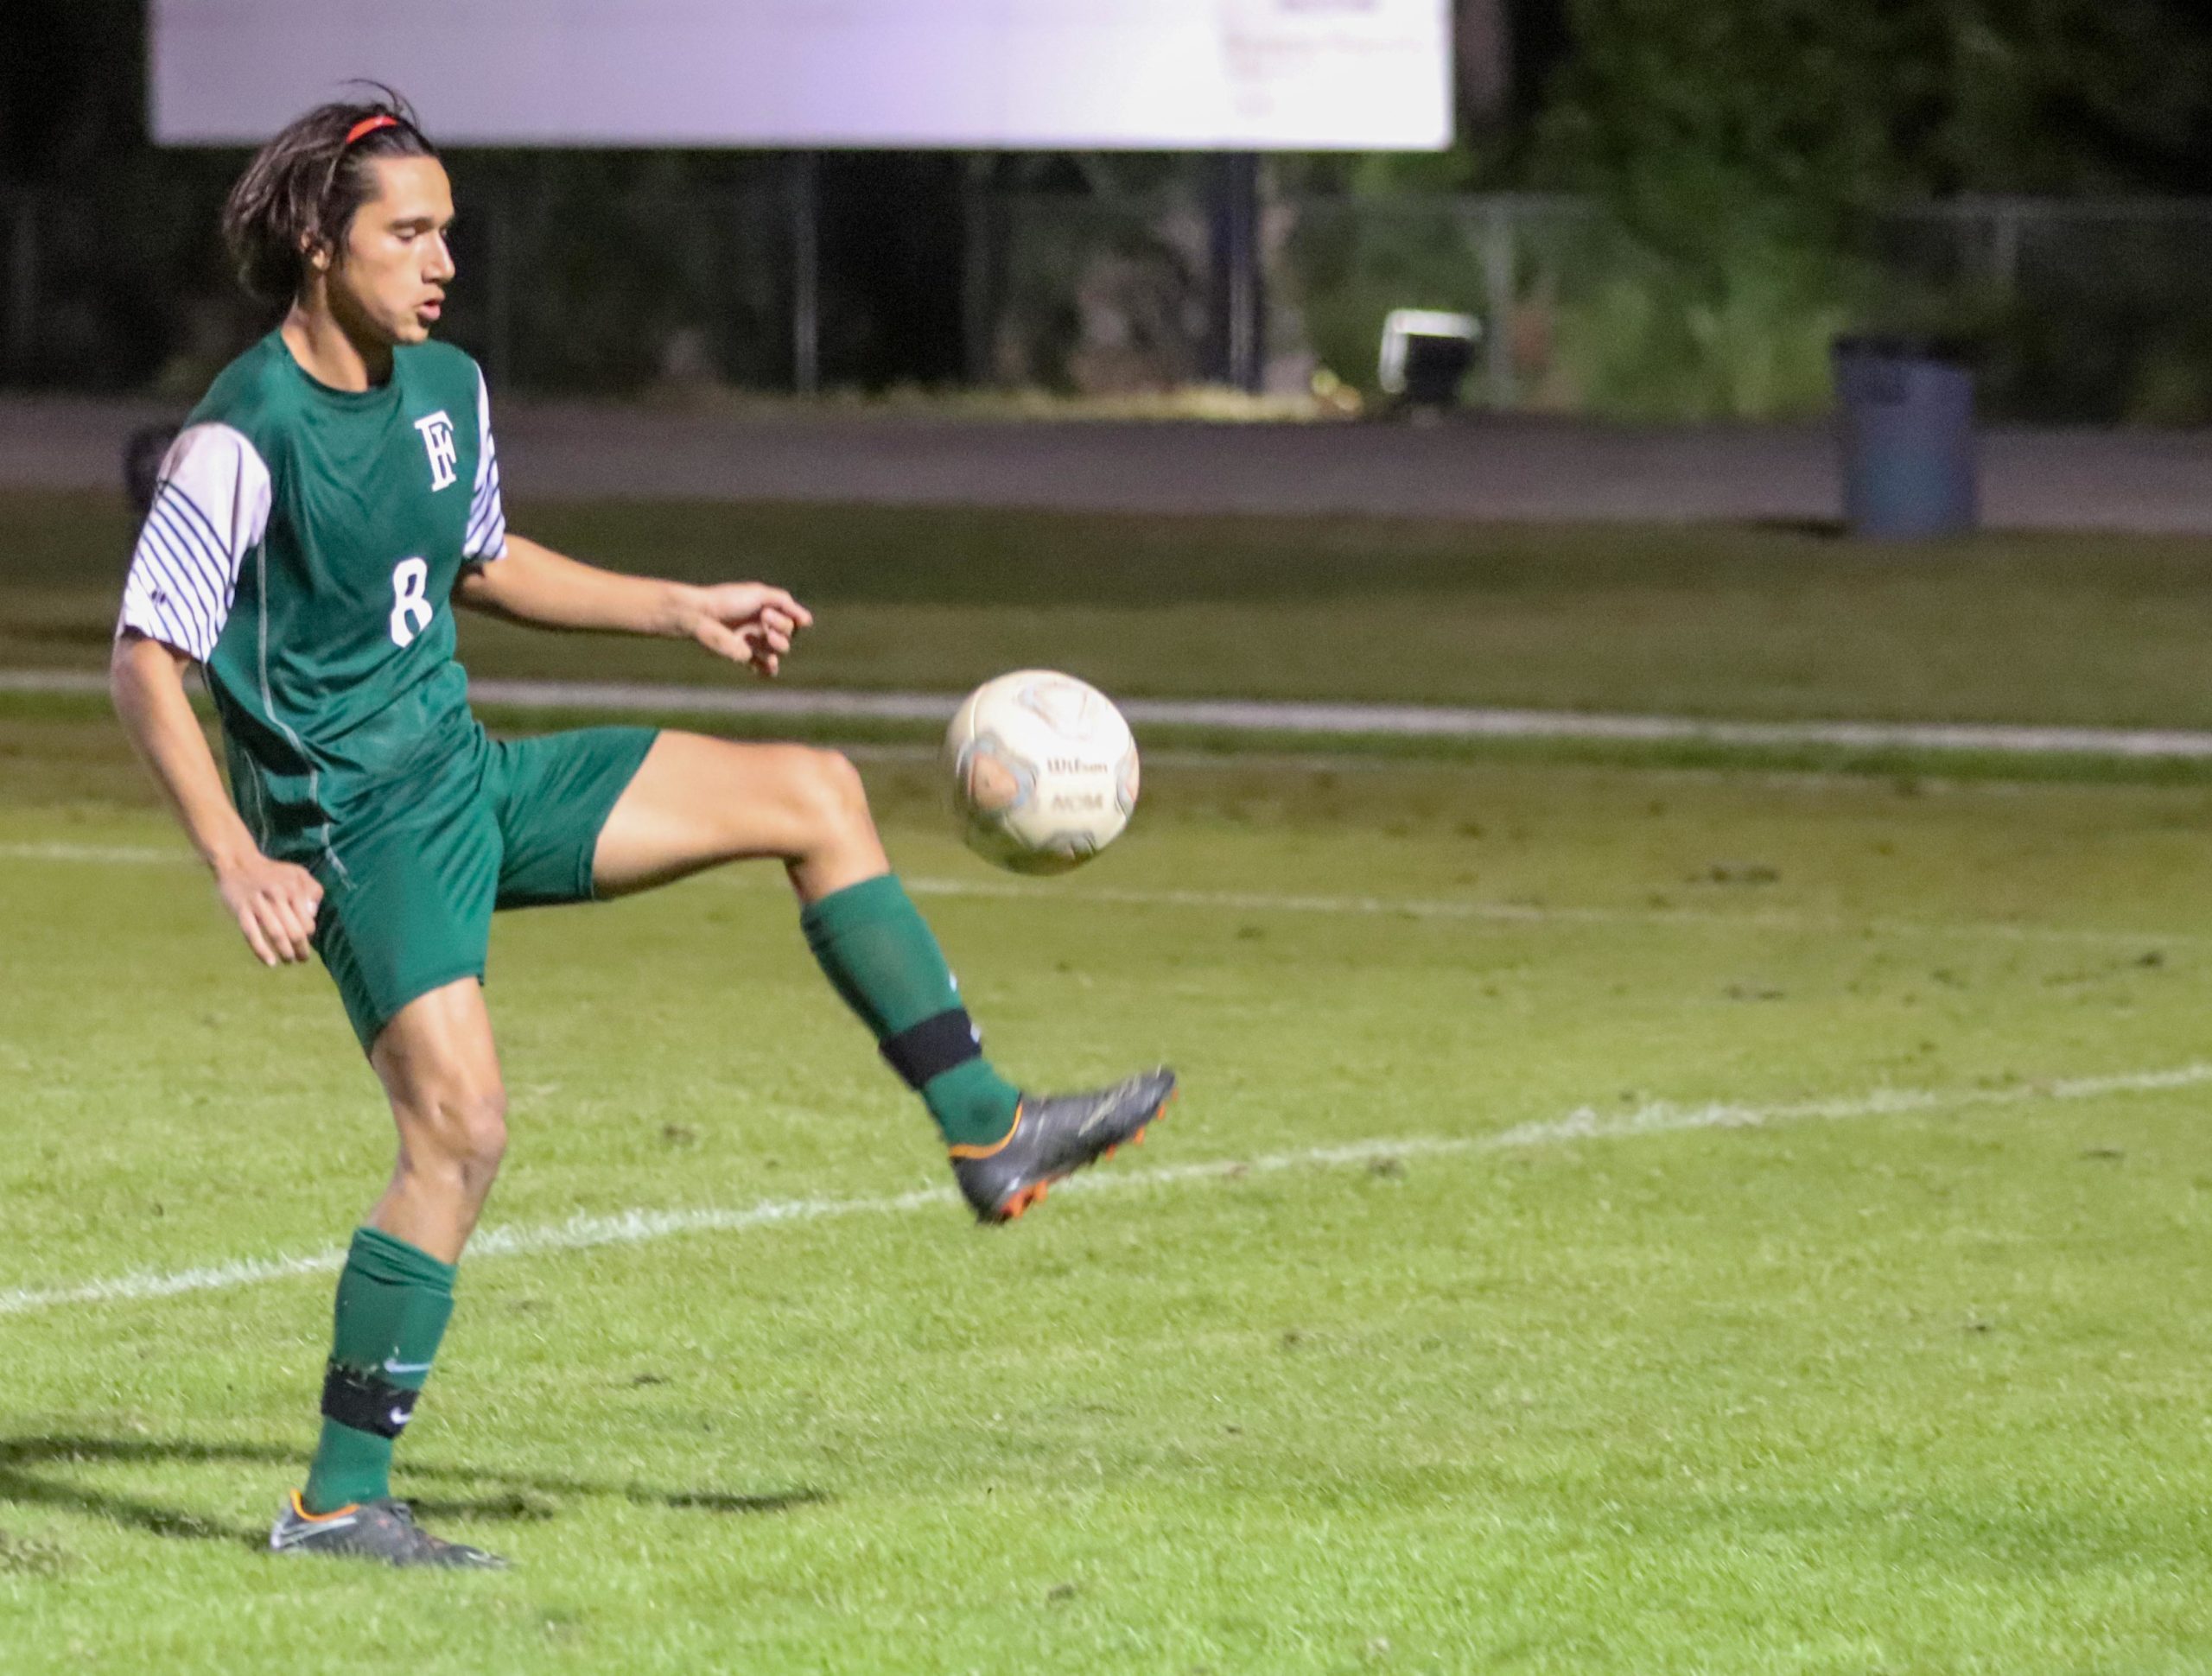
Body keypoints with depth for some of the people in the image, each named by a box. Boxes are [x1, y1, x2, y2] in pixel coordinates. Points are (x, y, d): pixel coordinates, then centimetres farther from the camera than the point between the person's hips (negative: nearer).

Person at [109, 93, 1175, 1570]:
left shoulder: (445, 389, 5)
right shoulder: (244, 438, -19)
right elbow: (146, 662, -17)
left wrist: (681, 611, 21)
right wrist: (238, 863, -25)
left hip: (474, 779, 8)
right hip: (356, 823, -8)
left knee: (814, 794, 4)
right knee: (462, 1126, -21)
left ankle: (987, 1130, 7)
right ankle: (339, 1502, -13)